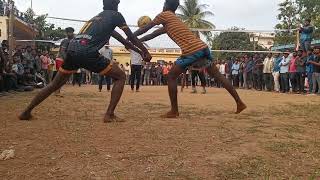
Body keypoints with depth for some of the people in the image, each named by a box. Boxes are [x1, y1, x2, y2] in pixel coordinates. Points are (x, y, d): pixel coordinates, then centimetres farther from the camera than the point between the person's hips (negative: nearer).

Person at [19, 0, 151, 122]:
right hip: (88, 53, -7)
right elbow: (131, 37, 15)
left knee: (55, 85, 22)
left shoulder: (97, 17, 34)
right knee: (120, 76, 7)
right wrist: (145, 51, 26)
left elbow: (119, 38, 38)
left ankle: (26, 112, 25)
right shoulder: (115, 15, 13)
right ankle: (109, 114, -3)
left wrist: (138, 51, 42)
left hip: (72, 51, 7)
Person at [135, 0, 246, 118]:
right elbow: (155, 34, 37)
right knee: (218, 76, 14)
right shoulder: (173, 20, 31)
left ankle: (174, 111, 4)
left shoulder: (164, 15, 9)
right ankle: (239, 103, 18)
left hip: (191, 52, -8)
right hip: (203, 47, 8)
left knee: (171, 77, 5)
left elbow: (145, 29, 11)